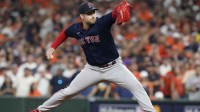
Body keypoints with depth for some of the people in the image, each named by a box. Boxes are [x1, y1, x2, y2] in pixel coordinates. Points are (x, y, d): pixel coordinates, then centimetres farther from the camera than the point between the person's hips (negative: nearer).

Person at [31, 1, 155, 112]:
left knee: (137, 87, -18)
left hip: (114, 67, -2)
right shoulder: (75, 29, -9)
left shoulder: (102, 23, -21)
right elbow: (65, 33, 16)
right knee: (68, 92, 4)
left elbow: (116, 13, -41)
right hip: (93, 69, 2)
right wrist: (53, 47, 6)